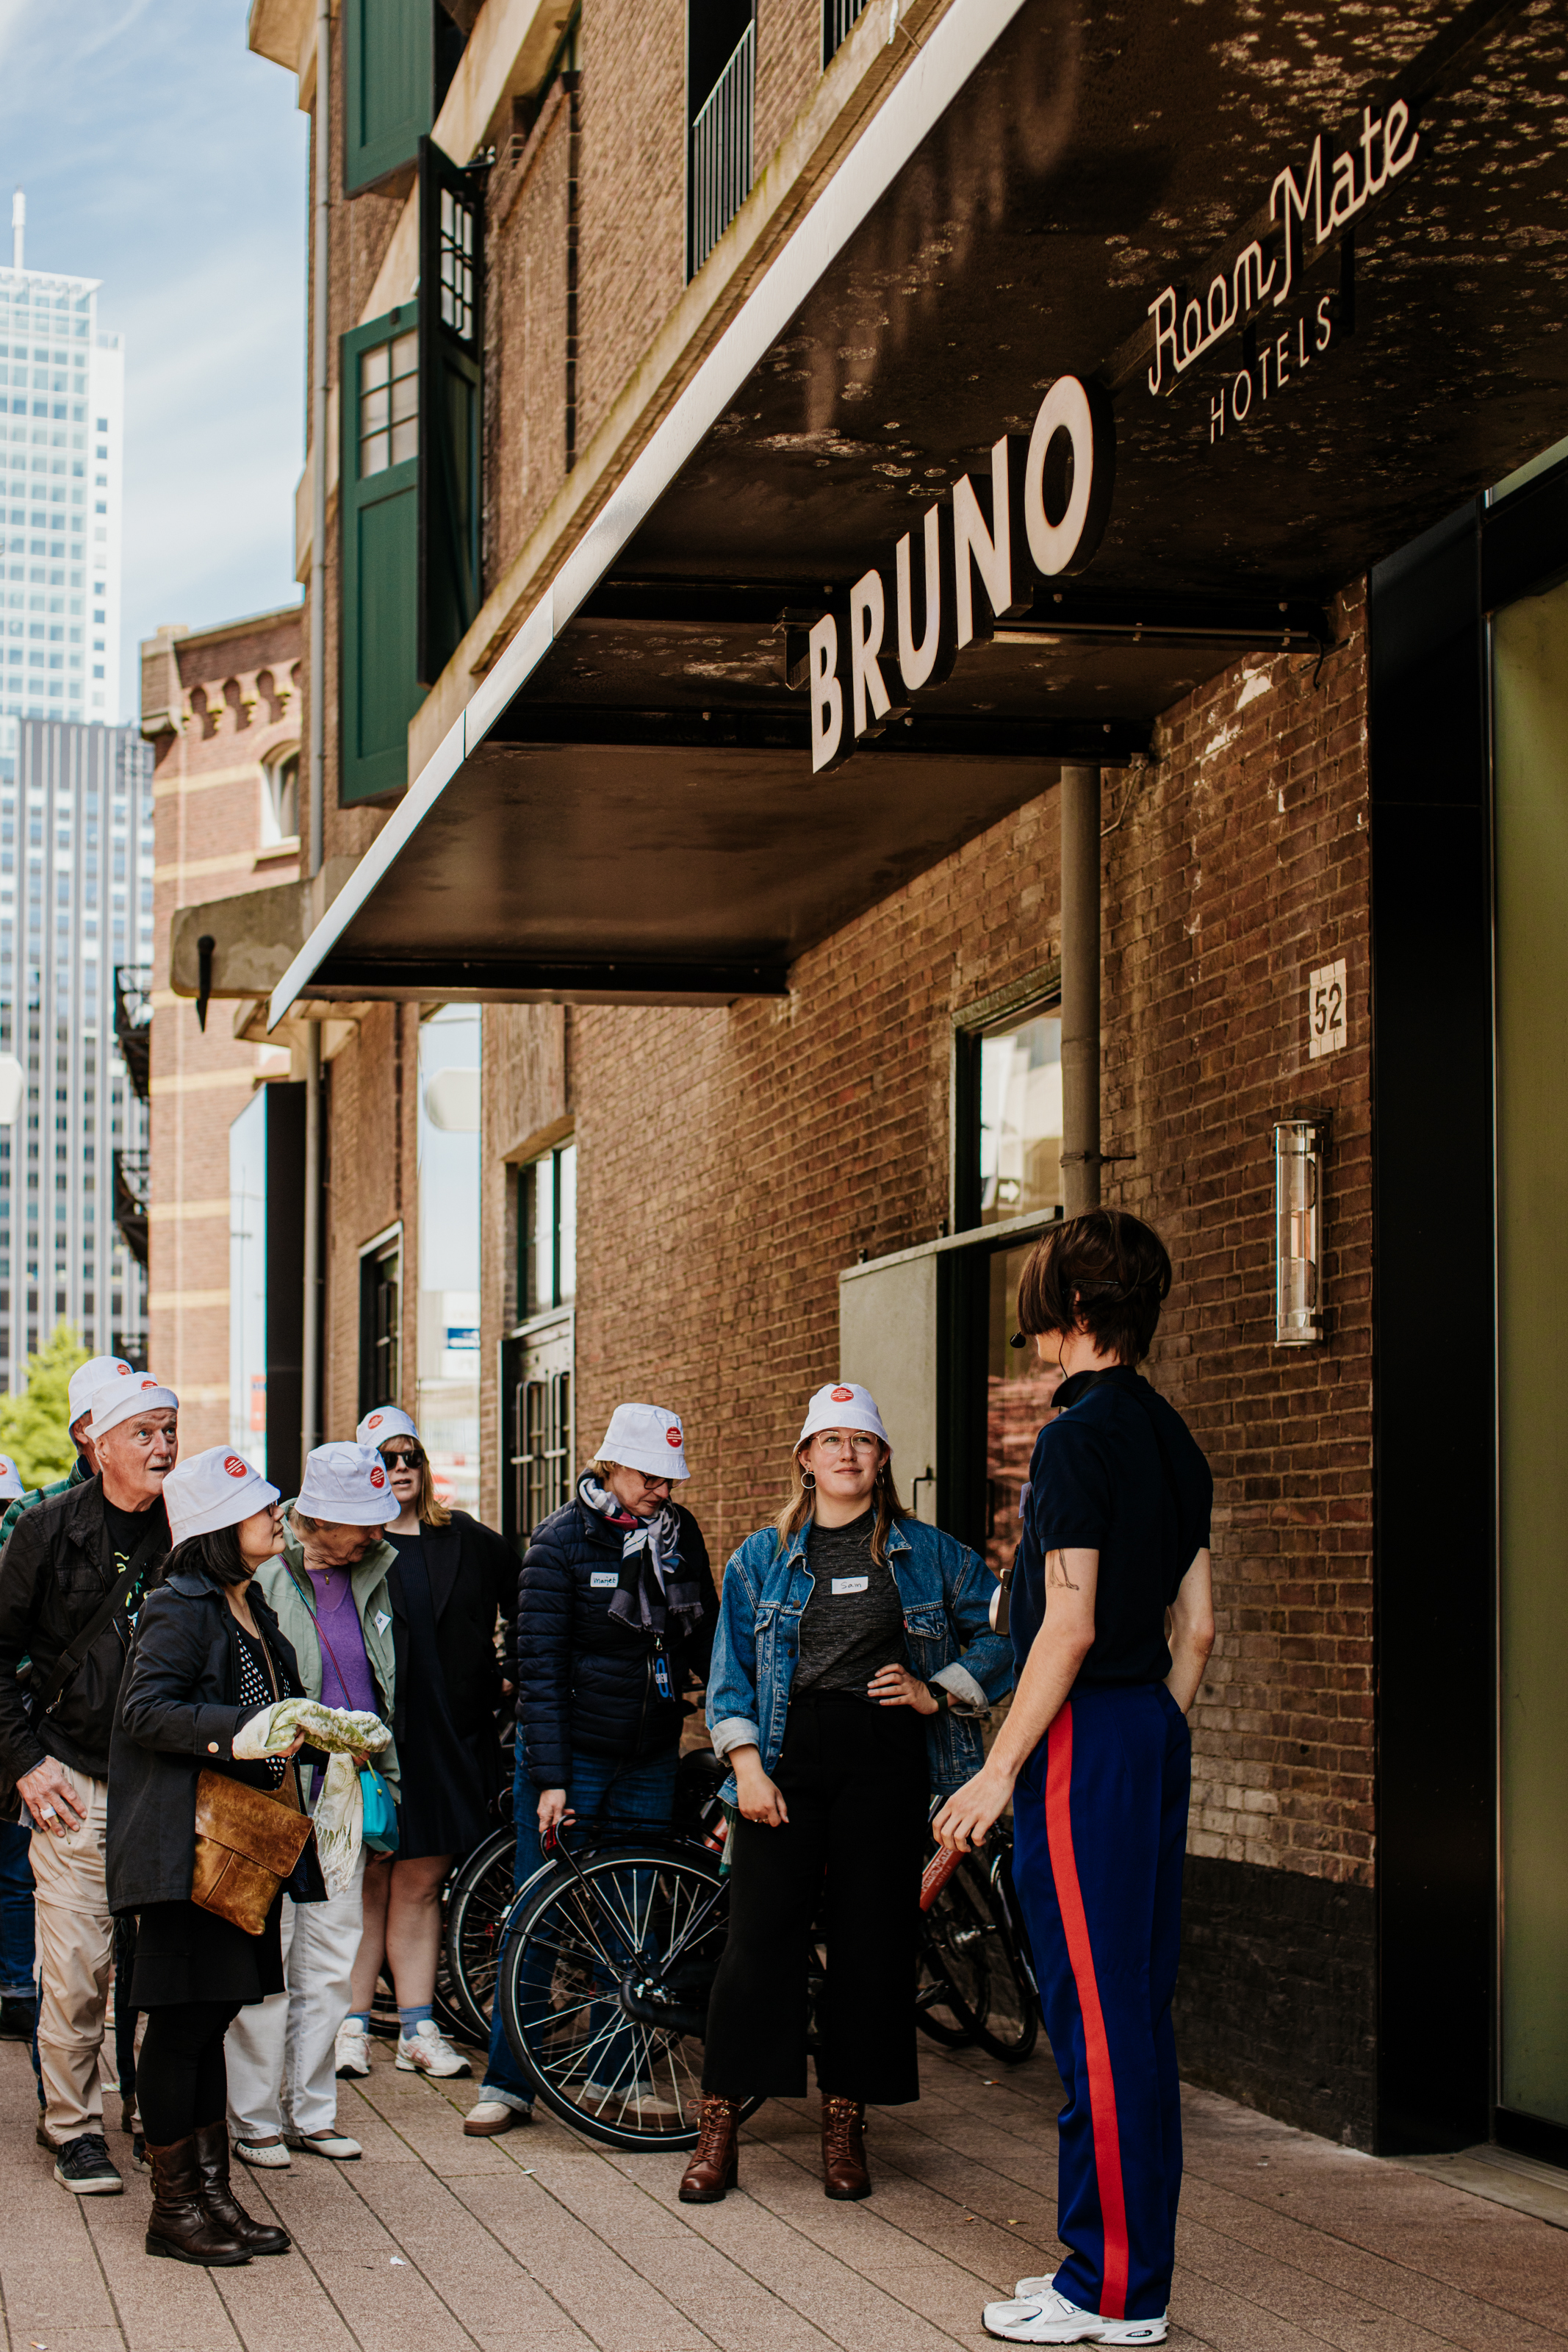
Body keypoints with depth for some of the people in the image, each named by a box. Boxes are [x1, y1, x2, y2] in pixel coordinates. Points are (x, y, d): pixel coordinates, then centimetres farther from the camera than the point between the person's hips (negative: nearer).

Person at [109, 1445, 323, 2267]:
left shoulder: (250, 1610, 18)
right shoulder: (179, 1611, -11)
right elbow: (145, 1711, -20)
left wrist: (311, 1731, 10)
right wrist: (247, 1733, -26)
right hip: (188, 1844, -9)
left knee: (212, 2015, 12)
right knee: (183, 2020, -4)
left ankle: (212, 2194, 17)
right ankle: (173, 2209, 3)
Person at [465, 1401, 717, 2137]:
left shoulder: (679, 1533, 3)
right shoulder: (562, 1540, -11)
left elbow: (705, 1639, 12)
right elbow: (540, 1664, -13)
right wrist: (550, 1778, -19)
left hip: (650, 1758, 4)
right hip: (571, 1752, -4)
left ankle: (617, 2070, 19)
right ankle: (507, 2082, 7)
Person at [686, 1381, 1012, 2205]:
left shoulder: (929, 1554, 9)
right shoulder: (762, 1558, 11)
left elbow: (1000, 1637, 10)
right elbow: (730, 1669, 7)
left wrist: (938, 1691, -4)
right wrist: (746, 1763, -5)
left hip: (886, 1762, 0)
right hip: (786, 1759, 0)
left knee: (871, 1940, 2)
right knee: (759, 1935, -5)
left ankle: (844, 2123, 13)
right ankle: (719, 2122, 2)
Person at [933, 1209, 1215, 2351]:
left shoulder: (1079, 1436, -14)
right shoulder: (1172, 1438, 13)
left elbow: (1070, 1624, -18)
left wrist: (1001, 1767, -14)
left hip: (1084, 1742, -9)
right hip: (1156, 1738, 9)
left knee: (1095, 2020, -4)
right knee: (1140, 2010, 13)